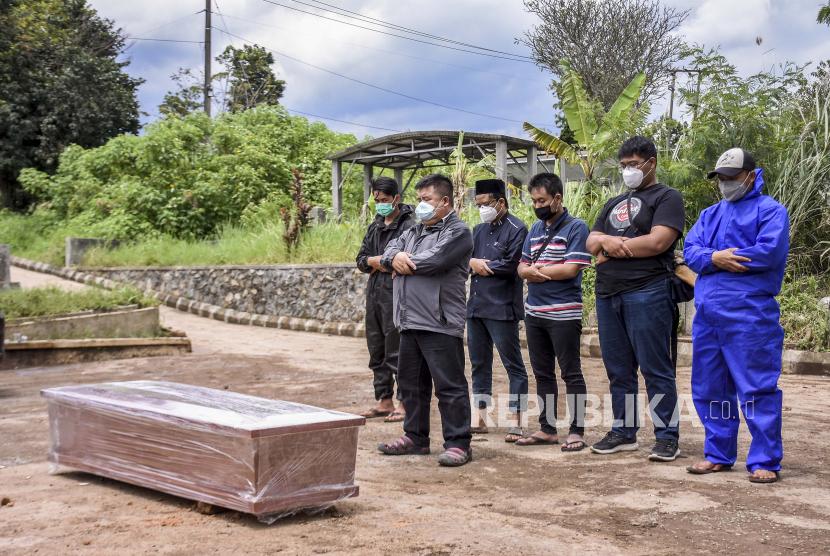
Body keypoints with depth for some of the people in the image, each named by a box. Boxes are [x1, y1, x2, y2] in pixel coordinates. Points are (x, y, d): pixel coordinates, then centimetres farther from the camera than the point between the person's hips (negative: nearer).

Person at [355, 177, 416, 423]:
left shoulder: (408, 226, -8)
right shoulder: (375, 227, 18)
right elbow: (361, 259, 19)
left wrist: (381, 262, -8)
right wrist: (373, 261, -4)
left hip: (396, 296, -8)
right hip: (374, 294, 8)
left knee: (398, 352, -6)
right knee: (377, 352, 13)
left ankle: (404, 403, 2)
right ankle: (384, 401, 21)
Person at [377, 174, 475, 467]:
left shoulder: (458, 231, -6)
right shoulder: (414, 230, 21)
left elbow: (434, 261, -19)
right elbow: (389, 251, 13)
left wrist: (403, 263, -3)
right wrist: (396, 257, -12)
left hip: (440, 324, -9)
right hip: (409, 322, 9)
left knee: (449, 386, -5)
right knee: (411, 382, 15)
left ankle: (458, 443, 1)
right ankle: (415, 437, 27)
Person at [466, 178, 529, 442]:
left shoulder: (517, 229, -6)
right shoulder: (479, 230, 18)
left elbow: (511, 265, -17)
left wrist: (481, 265, -6)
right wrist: (472, 263, -8)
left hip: (502, 308, -8)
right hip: (476, 306, 8)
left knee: (513, 364, -2)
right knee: (479, 363, 12)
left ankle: (515, 420, 2)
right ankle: (479, 416, 20)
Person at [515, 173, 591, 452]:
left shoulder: (576, 228, -7)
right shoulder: (536, 228, 16)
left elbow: (571, 269, -17)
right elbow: (522, 267, 14)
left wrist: (536, 269, -6)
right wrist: (531, 272, -10)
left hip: (564, 313, -7)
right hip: (534, 312, 8)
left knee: (571, 373, -1)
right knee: (542, 373, 12)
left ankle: (577, 431, 6)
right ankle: (547, 429, 21)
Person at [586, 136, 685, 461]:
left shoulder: (667, 198, 1)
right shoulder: (614, 204, 24)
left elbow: (658, 242, -14)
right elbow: (591, 243, 16)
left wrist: (614, 248, -5)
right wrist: (606, 240, -7)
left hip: (647, 293, -7)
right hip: (608, 294, 7)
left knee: (655, 368, -5)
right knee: (618, 369, 10)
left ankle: (667, 437, 1)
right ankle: (624, 432, 19)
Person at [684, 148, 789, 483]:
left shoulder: (770, 210, 3)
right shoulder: (711, 214, 22)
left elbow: (769, 251, -14)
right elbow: (690, 250, 8)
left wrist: (716, 259, -8)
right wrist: (714, 258, -14)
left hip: (749, 313, -7)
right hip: (707, 313, 7)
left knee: (757, 388, -6)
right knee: (709, 387, 11)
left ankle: (765, 461, 2)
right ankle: (718, 455, 22)